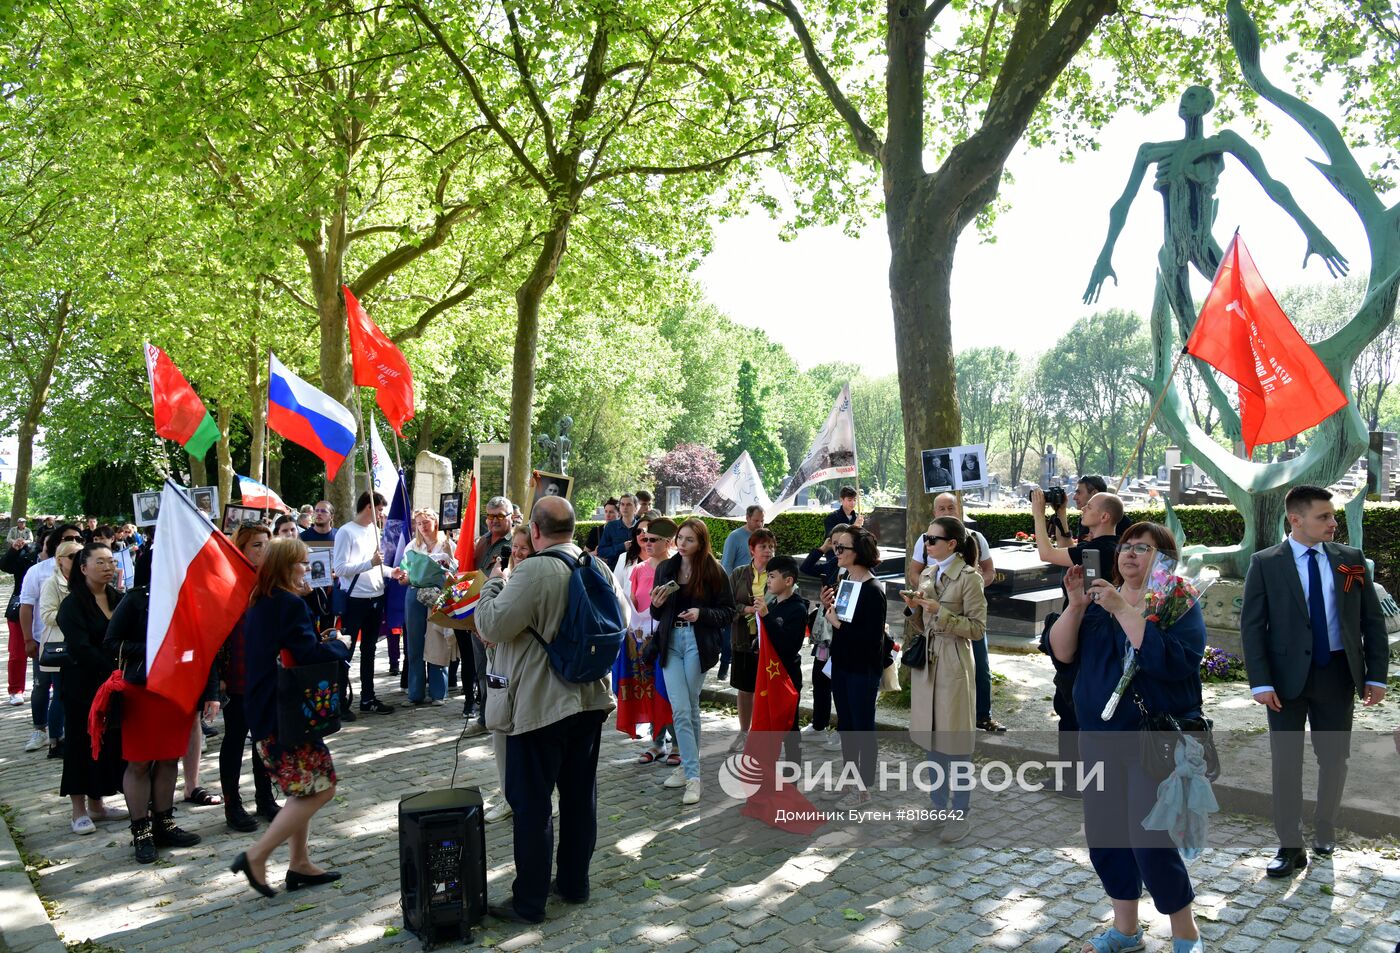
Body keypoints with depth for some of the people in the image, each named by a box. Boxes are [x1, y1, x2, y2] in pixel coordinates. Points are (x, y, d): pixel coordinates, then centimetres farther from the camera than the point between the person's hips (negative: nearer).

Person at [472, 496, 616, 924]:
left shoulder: (533, 572, -21)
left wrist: (493, 583, -3)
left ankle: (529, 902, 14)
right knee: (580, 794, 17)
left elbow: (491, 626, -18)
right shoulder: (599, 567, 2)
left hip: (539, 707, -7)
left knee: (532, 804, 4)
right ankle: (574, 882, 31)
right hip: (590, 699, 7)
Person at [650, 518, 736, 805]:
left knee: (690, 708, 5)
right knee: (680, 710, -3)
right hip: (671, 642, 3)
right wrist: (656, 604, -8)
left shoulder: (713, 571, -5)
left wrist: (701, 614, -18)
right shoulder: (665, 568, 7)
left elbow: (728, 612, -2)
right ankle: (692, 773, 5)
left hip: (698, 643, -3)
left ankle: (689, 768, 18)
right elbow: (657, 615, 15)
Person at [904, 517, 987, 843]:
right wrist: (915, 608, -4)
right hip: (926, 662, 7)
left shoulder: (969, 577, -12)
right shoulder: (926, 575, 8)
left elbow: (978, 629, -14)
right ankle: (939, 808, 27)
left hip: (954, 664, -7)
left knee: (955, 743, 3)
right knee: (933, 739, 14)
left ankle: (960, 814, 17)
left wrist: (941, 613, -21)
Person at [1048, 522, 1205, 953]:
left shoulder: (1178, 605, -6)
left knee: (1150, 842, -9)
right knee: (1104, 836, 10)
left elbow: (1172, 661, -24)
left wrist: (1123, 610, -25)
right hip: (1100, 739, 5)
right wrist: (1075, 605, -14)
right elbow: (1062, 650, 0)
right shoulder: (1100, 599, 9)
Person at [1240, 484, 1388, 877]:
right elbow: (1251, 625, -7)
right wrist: (1260, 682, -14)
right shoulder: (1265, 564, -5)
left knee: (1335, 758, 14)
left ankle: (1325, 833, 35)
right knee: (1286, 763, 4)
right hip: (1288, 677, -2)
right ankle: (1290, 846, 16)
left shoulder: (1351, 559, 3)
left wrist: (1376, 675, -1)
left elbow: (1372, 619, 6)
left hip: (1337, 675, 3)